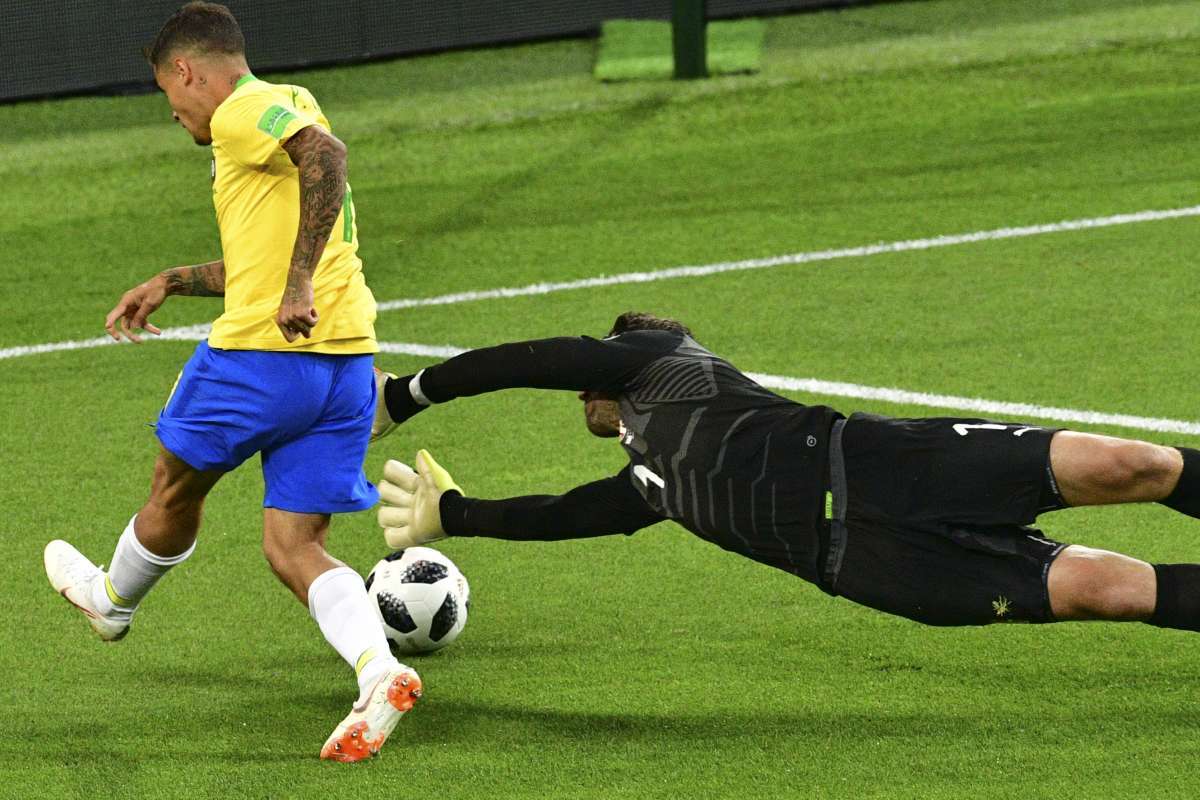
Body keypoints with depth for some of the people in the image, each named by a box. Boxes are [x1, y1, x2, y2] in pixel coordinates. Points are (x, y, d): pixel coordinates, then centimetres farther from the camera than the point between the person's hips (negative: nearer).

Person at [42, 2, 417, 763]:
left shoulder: (245, 110, -7)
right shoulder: (285, 112, 24)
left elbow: (326, 152, -29)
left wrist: (298, 283, -31)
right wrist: (170, 283, 38)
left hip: (262, 353, -8)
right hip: (345, 360, 8)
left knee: (175, 487, 20)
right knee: (295, 548, 5)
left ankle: (112, 598, 46)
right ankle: (380, 673, -17)